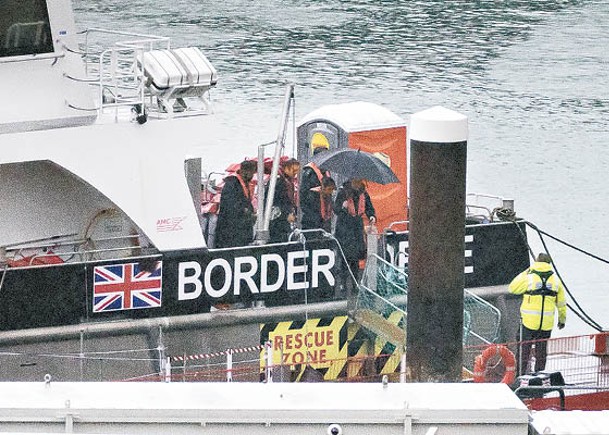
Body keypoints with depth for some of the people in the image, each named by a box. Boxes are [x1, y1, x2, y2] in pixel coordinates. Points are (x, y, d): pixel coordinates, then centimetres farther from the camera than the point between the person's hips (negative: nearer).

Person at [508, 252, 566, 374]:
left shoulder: (529, 278, -8)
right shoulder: (555, 279, 2)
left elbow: (512, 288, 5)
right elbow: (561, 302, 9)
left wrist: (524, 273, 11)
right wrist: (562, 319, 22)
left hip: (529, 322, -2)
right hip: (547, 323, 2)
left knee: (525, 349, 9)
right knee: (541, 351, 12)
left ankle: (522, 375, 9)